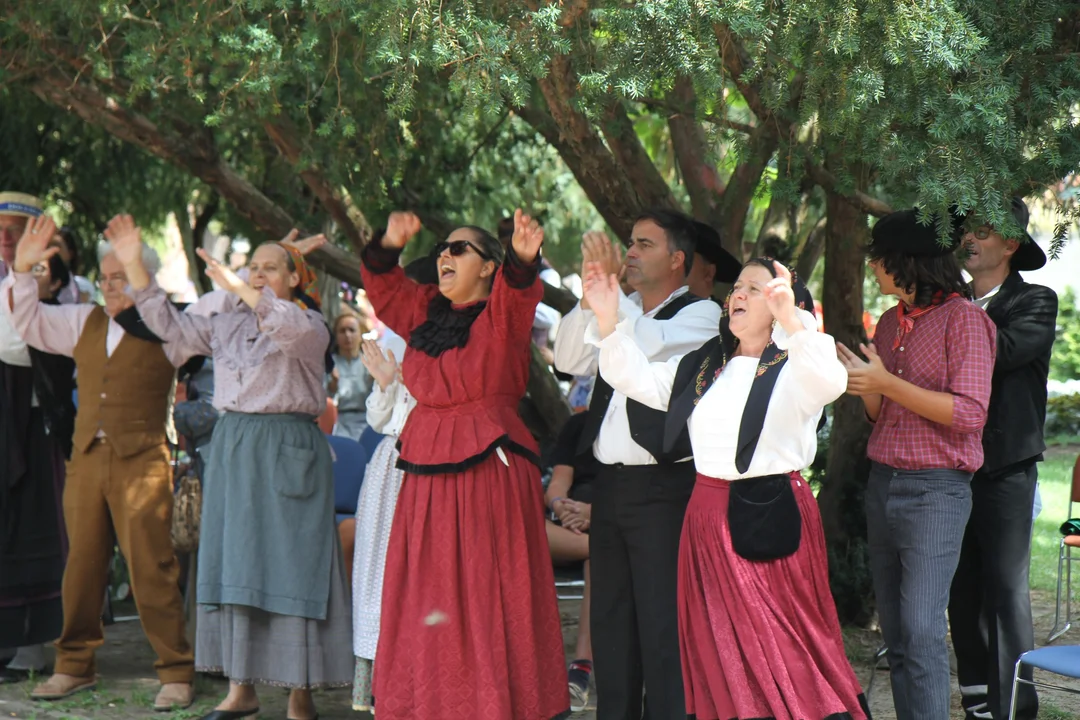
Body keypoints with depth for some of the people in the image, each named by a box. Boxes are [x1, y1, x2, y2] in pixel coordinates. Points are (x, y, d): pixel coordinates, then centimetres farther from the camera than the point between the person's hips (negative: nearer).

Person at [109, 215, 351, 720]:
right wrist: (134, 266, 3)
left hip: (289, 450, -6)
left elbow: (290, 328, -25)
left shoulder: (309, 325, -2)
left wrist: (238, 289, -37)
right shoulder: (227, 325, 15)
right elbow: (171, 325, 12)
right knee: (233, 563, 5)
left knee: (290, 563, -6)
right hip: (233, 448, 6)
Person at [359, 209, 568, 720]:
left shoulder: (501, 313, -3)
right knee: (427, 596, 8)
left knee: (490, 592, -4)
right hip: (428, 472, 6)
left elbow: (517, 293, -23)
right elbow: (383, 286, 21)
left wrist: (523, 258, -44)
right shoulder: (427, 311, 14)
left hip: (488, 466, -6)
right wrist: (390, 246, 1)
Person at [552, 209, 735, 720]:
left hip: (662, 488, -7)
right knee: (609, 618, 13)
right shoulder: (622, 313, 16)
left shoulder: (700, 314, -4)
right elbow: (570, 361, 5)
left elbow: (648, 346, -23)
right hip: (609, 483, 7)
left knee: (662, 622, -6)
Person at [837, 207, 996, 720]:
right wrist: (861, 382, -1)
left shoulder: (963, 318, -8)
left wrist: (886, 382, -17)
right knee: (896, 634, 8)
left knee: (922, 631, -11)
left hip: (934, 491, -7)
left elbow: (968, 412, -16)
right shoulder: (890, 322, 14)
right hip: (882, 485, 7)